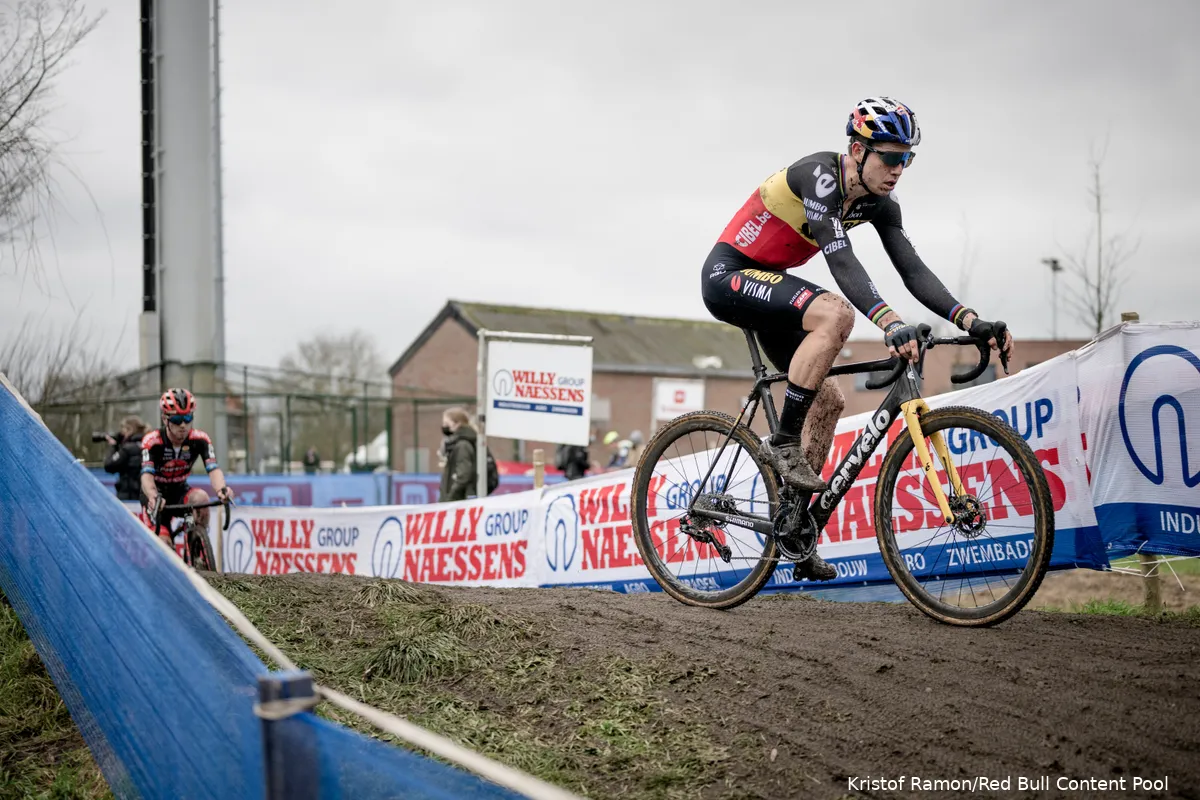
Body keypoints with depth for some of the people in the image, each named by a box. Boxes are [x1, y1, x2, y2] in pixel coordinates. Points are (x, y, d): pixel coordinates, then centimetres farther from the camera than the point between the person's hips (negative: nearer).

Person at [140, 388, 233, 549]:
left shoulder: (200, 439, -18)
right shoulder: (152, 441, -25)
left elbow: (213, 469, -30)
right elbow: (147, 475, -37)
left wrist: (221, 489, -54)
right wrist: (153, 497, -60)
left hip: (180, 490, 2)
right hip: (156, 494, -2)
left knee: (201, 498, -31)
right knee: (164, 545, -19)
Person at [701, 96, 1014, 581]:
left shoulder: (877, 203, 0)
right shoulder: (819, 175, -25)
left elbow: (913, 270, -7)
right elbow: (841, 259, -38)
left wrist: (971, 321, -21)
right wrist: (890, 322, -50)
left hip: (764, 285, 9)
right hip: (728, 275, -9)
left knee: (828, 399, 5)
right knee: (836, 313, -32)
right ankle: (783, 444, -22)